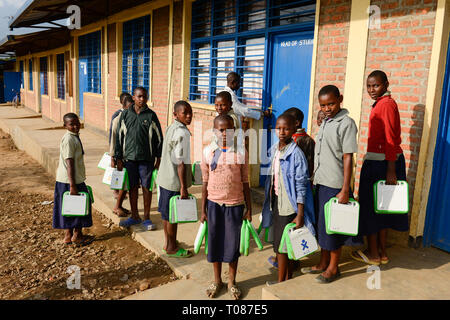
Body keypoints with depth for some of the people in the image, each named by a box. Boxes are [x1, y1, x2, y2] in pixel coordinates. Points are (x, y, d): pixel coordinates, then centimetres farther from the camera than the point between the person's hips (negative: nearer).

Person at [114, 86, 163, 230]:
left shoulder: (151, 115, 0)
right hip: (129, 157, 2)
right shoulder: (125, 114, 4)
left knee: (146, 187, 3)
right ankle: (134, 216, 24)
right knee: (133, 187, 10)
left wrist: (159, 158, 1)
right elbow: (119, 136, 7)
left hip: (146, 158, -2)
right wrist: (119, 158, 4)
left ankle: (146, 218, 15)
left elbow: (158, 137, 3)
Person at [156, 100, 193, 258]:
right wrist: (183, 187, -20)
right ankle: (171, 248, 20)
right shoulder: (182, 133, -21)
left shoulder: (171, 128, 9)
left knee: (166, 213, 19)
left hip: (165, 177, 9)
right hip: (174, 181, -9)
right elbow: (181, 162, -23)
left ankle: (168, 243, 35)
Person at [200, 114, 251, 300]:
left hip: (235, 204, -1)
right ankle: (217, 281, 32)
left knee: (233, 243, 9)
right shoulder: (208, 152, -2)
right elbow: (205, 183, 3)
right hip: (214, 203, 1)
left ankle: (232, 282, 30)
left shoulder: (240, 153, -5)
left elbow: (245, 183, 1)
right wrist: (203, 210, 4)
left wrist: (249, 209, 1)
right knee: (215, 241, 11)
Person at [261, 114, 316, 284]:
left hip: (288, 204, -7)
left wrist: (300, 214, -17)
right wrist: (268, 201, 18)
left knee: (281, 244, 0)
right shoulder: (273, 150, 6)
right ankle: (288, 278, 28)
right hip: (275, 202, 7)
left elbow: (301, 186, -16)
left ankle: (281, 282, 16)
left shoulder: (296, 154, -16)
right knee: (286, 243, 15)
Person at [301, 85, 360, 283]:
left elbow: (348, 158, -16)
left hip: (335, 185, -8)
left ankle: (333, 268, 21)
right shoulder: (326, 122, 12)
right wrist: (315, 179, 16)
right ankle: (323, 263, 32)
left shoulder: (346, 123, -12)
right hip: (321, 183, 8)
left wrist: (345, 190, -18)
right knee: (322, 224, 17)